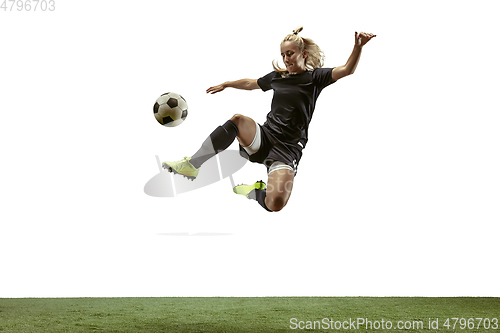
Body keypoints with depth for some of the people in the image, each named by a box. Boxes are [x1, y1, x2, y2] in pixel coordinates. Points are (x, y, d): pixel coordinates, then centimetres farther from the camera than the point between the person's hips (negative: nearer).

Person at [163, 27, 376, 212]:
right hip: (264, 137, 4)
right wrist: (225, 85, 41)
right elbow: (251, 84, 32)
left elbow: (346, 70, -13)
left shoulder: (314, 77, 1)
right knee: (239, 120, -32)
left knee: (276, 203, -29)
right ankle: (191, 166, -26)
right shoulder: (277, 77, 13)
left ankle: (254, 192, 8)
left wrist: (358, 47, -31)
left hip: (288, 148, -3)